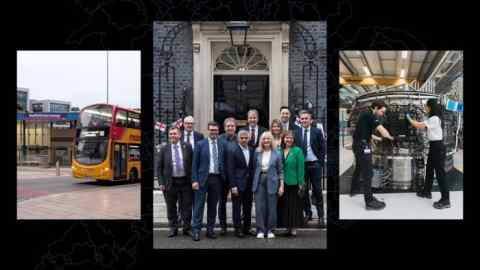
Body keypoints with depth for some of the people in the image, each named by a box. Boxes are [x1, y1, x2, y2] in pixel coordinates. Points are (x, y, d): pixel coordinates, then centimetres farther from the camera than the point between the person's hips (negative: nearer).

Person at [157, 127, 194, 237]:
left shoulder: (187, 147, 1)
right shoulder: (164, 149, 2)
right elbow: (160, 167, 3)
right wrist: (161, 183, -4)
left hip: (185, 181, 0)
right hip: (170, 182, 0)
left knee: (187, 207, 6)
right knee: (171, 208, 9)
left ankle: (187, 228, 19)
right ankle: (173, 229, 22)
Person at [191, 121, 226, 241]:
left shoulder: (221, 145, 7)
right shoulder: (200, 144, 1)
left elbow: (223, 163, 10)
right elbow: (194, 164, -1)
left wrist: (223, 177, 2)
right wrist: (194, 180, -7)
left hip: (217, 179, 3)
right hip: (203, 178, -3)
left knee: (213, 206, 9)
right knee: (199, 205, -1)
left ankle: (210, 230, 19)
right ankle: (196, 230, 5)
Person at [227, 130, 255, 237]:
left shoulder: (251, 150, 9)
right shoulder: (233, 150, -7)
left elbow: (252, 167, 13)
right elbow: (230, 169, -10)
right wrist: (233, 186, -14)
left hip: (249, 184, 5)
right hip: (238, 183, -5)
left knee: (248, 207, 12)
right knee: (237, 207, 2)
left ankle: (246, 228, 22)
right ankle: (238, 229, 11)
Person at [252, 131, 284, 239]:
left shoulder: (276, 154, 1)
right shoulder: (257, 153, 6)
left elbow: (280, 171, 3)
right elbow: (254, 168, 10)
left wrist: (281, 186, -3)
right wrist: (254, 183, 3)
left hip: (271, 182, -1)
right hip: (259, 181, 1)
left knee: (271, 207, 2)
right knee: (259, 207, 0)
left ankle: (270, 230, 14)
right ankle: (260, 230, 9)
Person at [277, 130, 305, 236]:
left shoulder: (297, 151, -4)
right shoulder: (280, 151, 7)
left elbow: (300, 168, -7)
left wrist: (301, 183, -11)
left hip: (294, 183, -4)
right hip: (282, 183, 4)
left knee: (294, 206, 1)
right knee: (284, 206, 8)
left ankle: (294, 228, 9)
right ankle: (287, 228, 17)